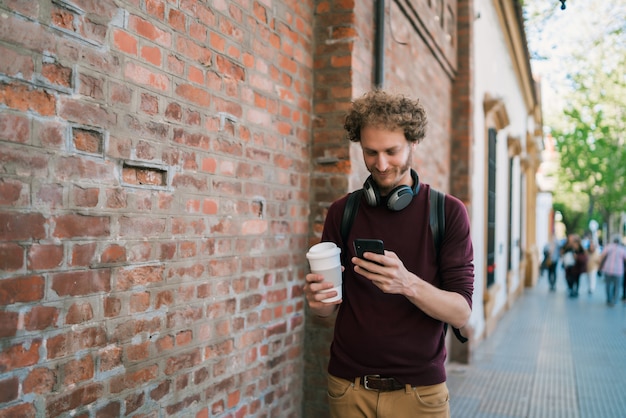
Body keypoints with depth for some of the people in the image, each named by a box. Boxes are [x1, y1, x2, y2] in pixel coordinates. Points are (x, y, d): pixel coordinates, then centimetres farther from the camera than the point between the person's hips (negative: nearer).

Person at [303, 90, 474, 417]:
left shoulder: (448, 212, -8)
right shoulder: (342, 213, -1)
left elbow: (461, 313, -12)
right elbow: (330, 306, 5)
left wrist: (408, 284, -30)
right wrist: (317, 299, -18)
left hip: (420, 388, -2)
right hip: (348, 385, 2)